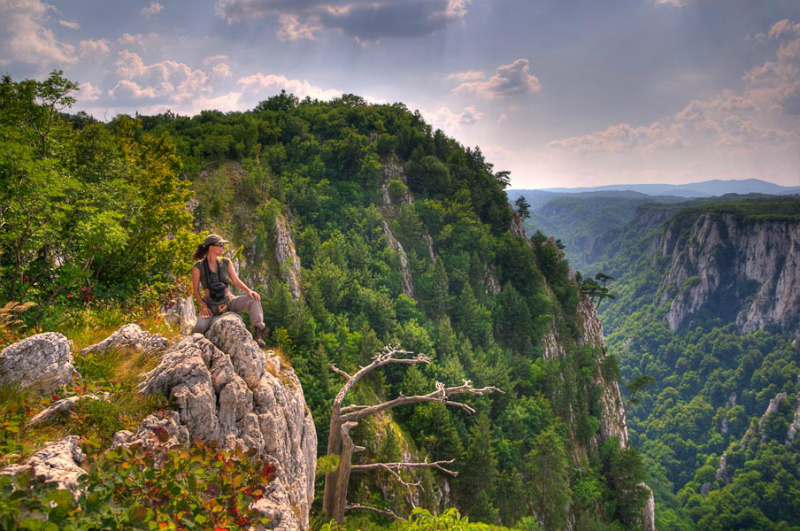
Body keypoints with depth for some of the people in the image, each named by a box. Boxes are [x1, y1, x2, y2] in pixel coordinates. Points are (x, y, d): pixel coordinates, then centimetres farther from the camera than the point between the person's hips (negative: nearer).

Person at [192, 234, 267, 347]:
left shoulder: (226, 263, 5)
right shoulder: (198, 267, -4)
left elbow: (236, 281, 2)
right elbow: (195, 290, -2)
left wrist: (249, 290, -17)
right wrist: (203, 306, -17)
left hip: (228, 302, 3)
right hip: (211, 306, -3)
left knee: (253, 298, -22)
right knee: (200, 327, -32)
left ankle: (258, 332, -28)